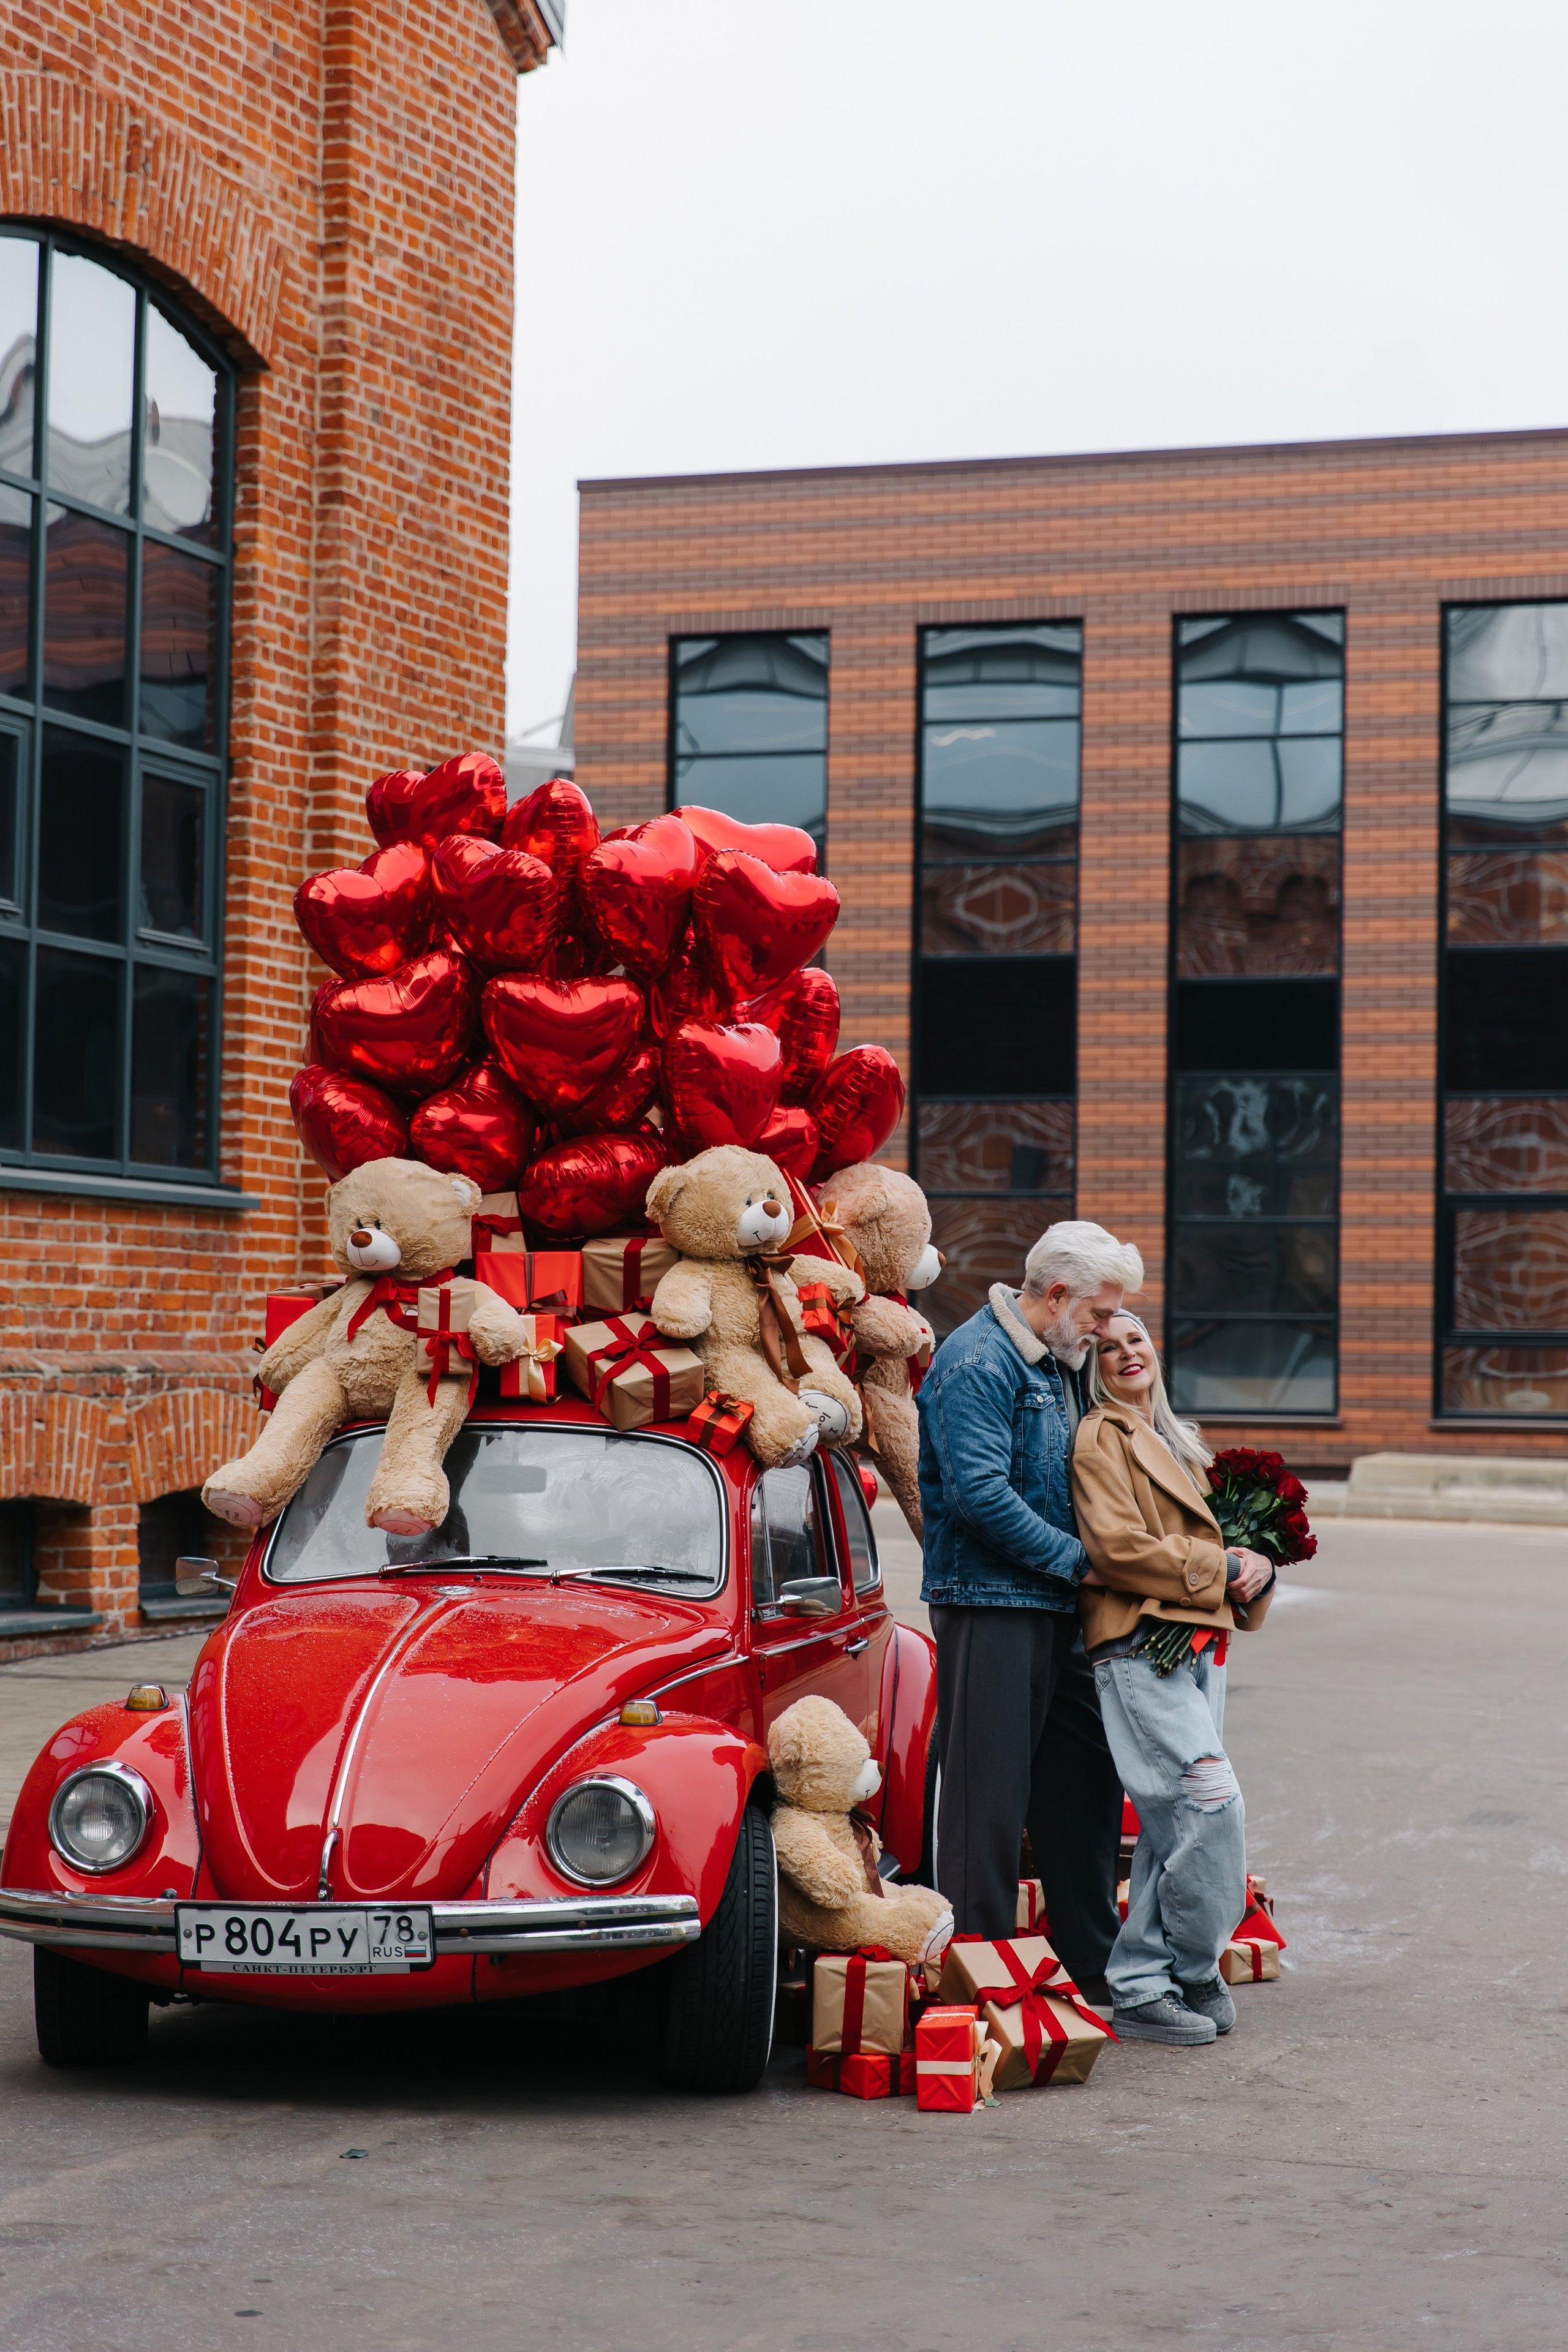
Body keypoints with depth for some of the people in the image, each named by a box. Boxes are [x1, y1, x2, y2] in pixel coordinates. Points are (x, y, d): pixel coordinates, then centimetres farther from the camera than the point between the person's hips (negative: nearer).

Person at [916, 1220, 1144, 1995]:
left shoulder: (1055, 1364, 17)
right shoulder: (978, 1361, -14)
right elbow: (979, 1491, -22)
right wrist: (1077, 1557, -18)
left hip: (1055, 1610, 10)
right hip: (990, 1604, -10)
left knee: (1084, 1781, 14)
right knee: (988, 1792, -4)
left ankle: (1096, 1964, 24)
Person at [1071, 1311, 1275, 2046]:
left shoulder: (1177, 1442, 24)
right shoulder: (1100, 1437, -3)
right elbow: (1119, 1546, -14)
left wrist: (1255, 1566, 5)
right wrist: (1220, 1567, -10)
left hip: (1197, 1647, 9)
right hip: (1140, 1647, -9)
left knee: (1172, 1824, 7)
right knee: (1212, 1803, -17)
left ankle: (1141, 1986, 13)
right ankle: (1192, 1977, -7)